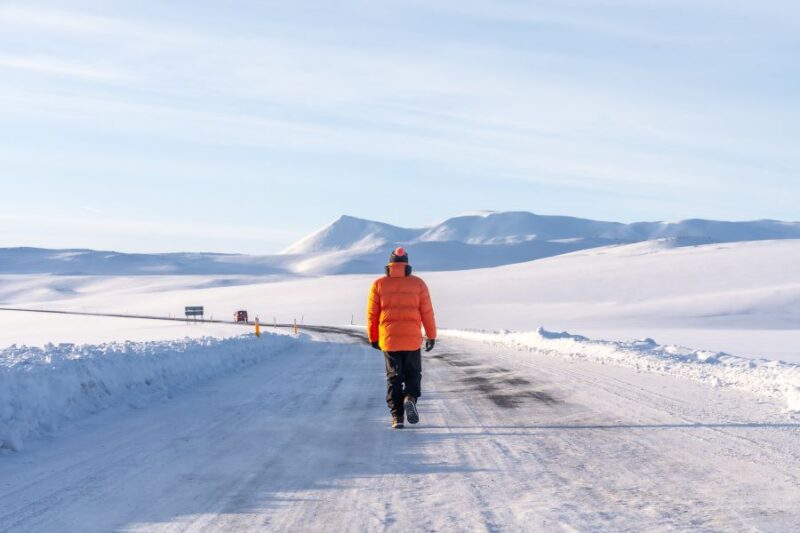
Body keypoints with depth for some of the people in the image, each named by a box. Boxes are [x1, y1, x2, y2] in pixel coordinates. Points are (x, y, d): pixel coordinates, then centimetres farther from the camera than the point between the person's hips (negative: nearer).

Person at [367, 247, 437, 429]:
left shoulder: (379, 284, 2)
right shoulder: (418, 284, 1)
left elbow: (372, 314, 3)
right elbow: (427, 312, 0)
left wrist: (373, 338, 14)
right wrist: (431, 336, 9)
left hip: (389, 339, 0)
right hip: (412, 339, 0)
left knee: (394, 377, 9)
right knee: (413, 373, 15)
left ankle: (397, 416, 1)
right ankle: (410, 397, -14)